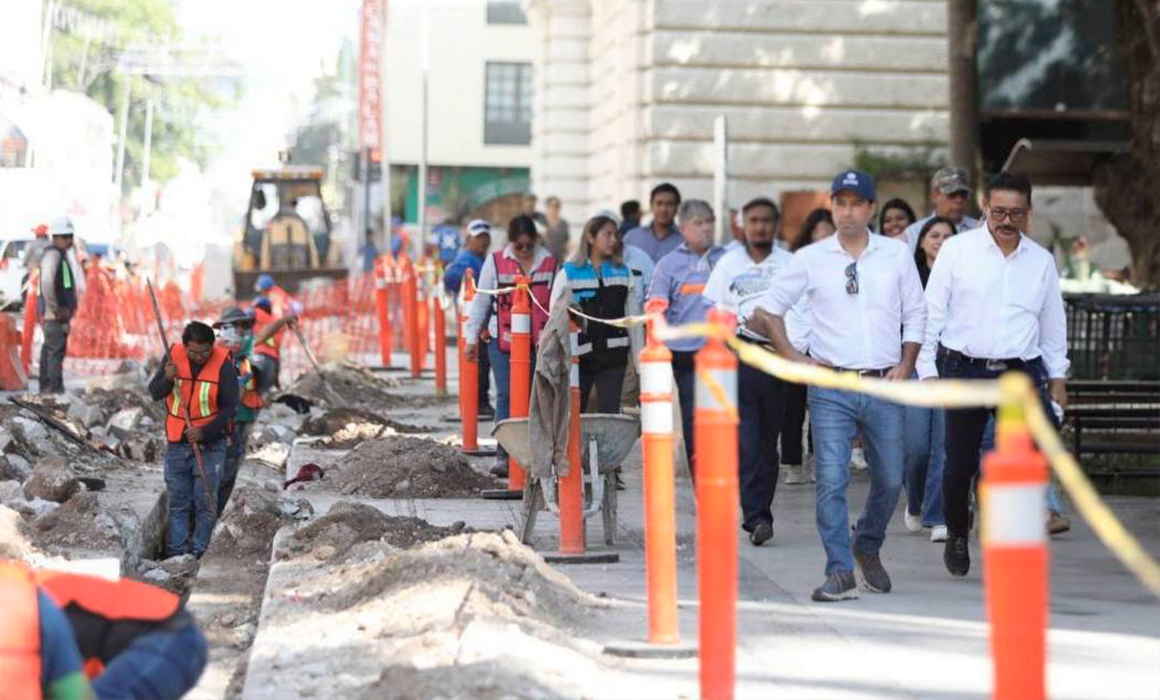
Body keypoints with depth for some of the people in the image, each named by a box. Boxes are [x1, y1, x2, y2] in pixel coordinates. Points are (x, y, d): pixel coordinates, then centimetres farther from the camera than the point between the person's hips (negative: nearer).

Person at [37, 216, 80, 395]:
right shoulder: (52, 255, -16)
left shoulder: (63, 254, 17)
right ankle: (56, 388, -14)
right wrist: (55, 308, -24)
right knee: (57, 349, -13)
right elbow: (47, 282, -30)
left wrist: (71, 305, 19)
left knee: (49, 348, 15)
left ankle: (46, 387, 23)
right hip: (54, 313, -10)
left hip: (61, 311, 10)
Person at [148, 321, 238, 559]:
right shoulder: (174, 355, -4)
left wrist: (205, 432, -20)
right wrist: (167, 379, -22)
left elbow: (230, 407, -9)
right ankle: (176, 551, 12)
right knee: (178, 501, 7)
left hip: (210, 444, -3)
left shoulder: (223, 364, -12)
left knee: (205, 502, -3)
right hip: (177, 443, 3)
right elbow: (154, 393, 0)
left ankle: (199, 553, 4)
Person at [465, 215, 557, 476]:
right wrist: (472, 337, 7)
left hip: (538, 342, 1)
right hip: (502, 340, -1)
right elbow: (481, 300, 7)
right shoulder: (495, 262, 1)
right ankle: (503, 455, -4)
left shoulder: (549, 263, 5)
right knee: (505, 396, -5)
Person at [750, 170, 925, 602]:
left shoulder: (896, 255, 7)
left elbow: (915, 313, 13)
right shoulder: (811, 259, 4)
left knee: (890, 480, 8)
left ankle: (868, 548, 33)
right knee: (831, 480, -11)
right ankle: (840, 572, -7)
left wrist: (906, 364, 2)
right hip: (831, 386, -2)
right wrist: (792, 358, 2)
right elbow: (769, 308, 10)